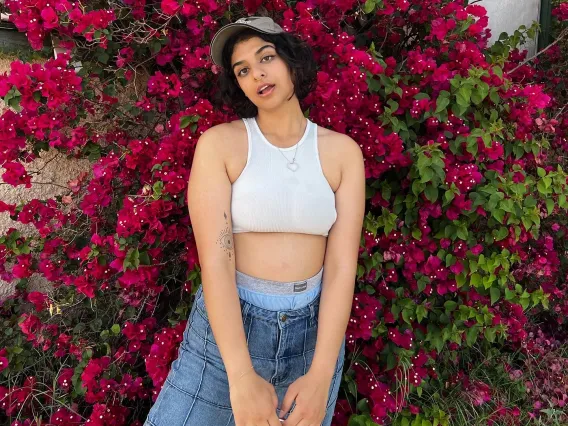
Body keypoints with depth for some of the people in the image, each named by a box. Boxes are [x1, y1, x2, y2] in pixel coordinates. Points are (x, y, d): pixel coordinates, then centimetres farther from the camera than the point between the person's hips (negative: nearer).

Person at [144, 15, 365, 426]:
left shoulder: (342, 150, -2)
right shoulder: (219, 143, -8)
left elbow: (342, 265, -8)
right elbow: (214, 260, -16)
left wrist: (320, 378, -17)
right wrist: (242, 378, -24)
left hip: (315, 328, 2)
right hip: (226, 326, -2)